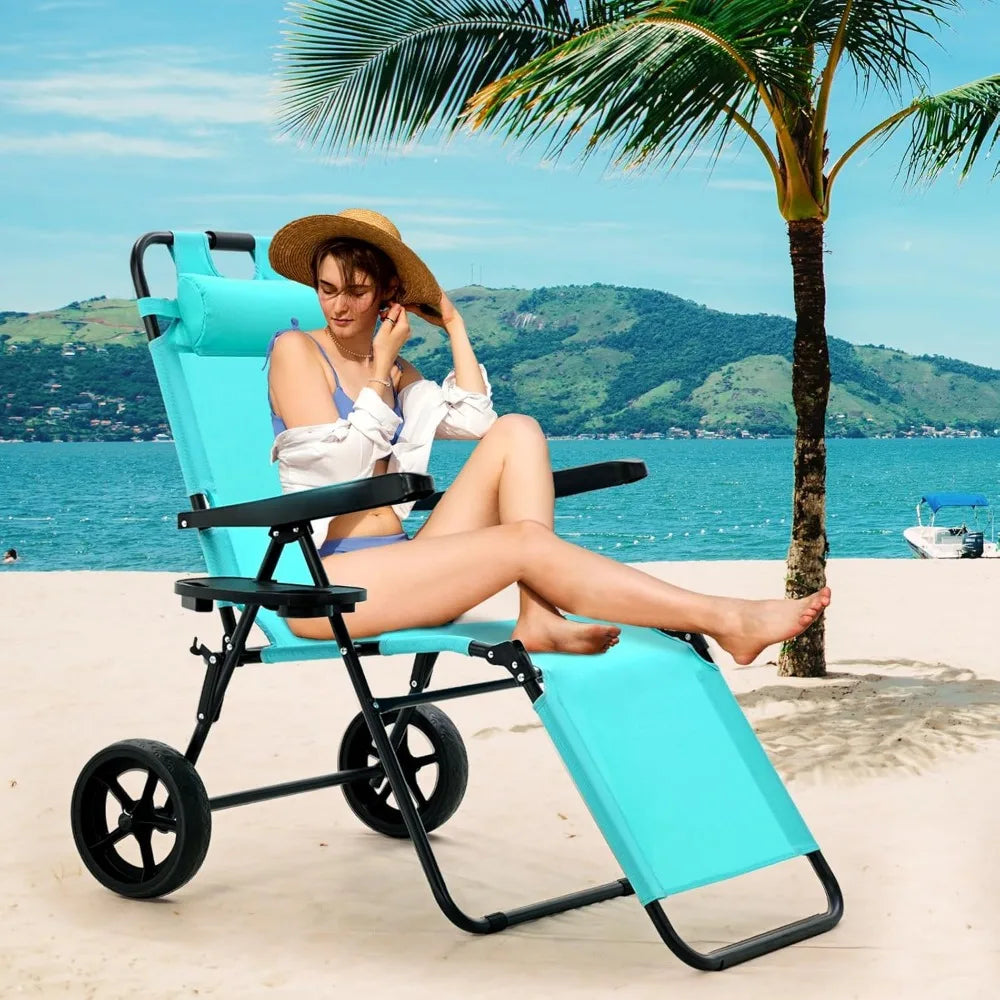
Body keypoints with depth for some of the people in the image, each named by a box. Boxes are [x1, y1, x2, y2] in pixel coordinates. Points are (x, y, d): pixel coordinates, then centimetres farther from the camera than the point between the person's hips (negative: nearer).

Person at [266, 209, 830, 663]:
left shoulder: (397, 371, 19)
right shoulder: (296, 351, 0)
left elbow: (475, 420, 4)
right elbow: (341, 465, -11)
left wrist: (453, 325, 8)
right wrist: (380, 366, -4)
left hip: (398, 563, 7)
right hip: (328, 580, -7)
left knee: (515, 433, -7)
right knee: (525, 541, -24)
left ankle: (540, 618, -24)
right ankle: (726, 622, -25)